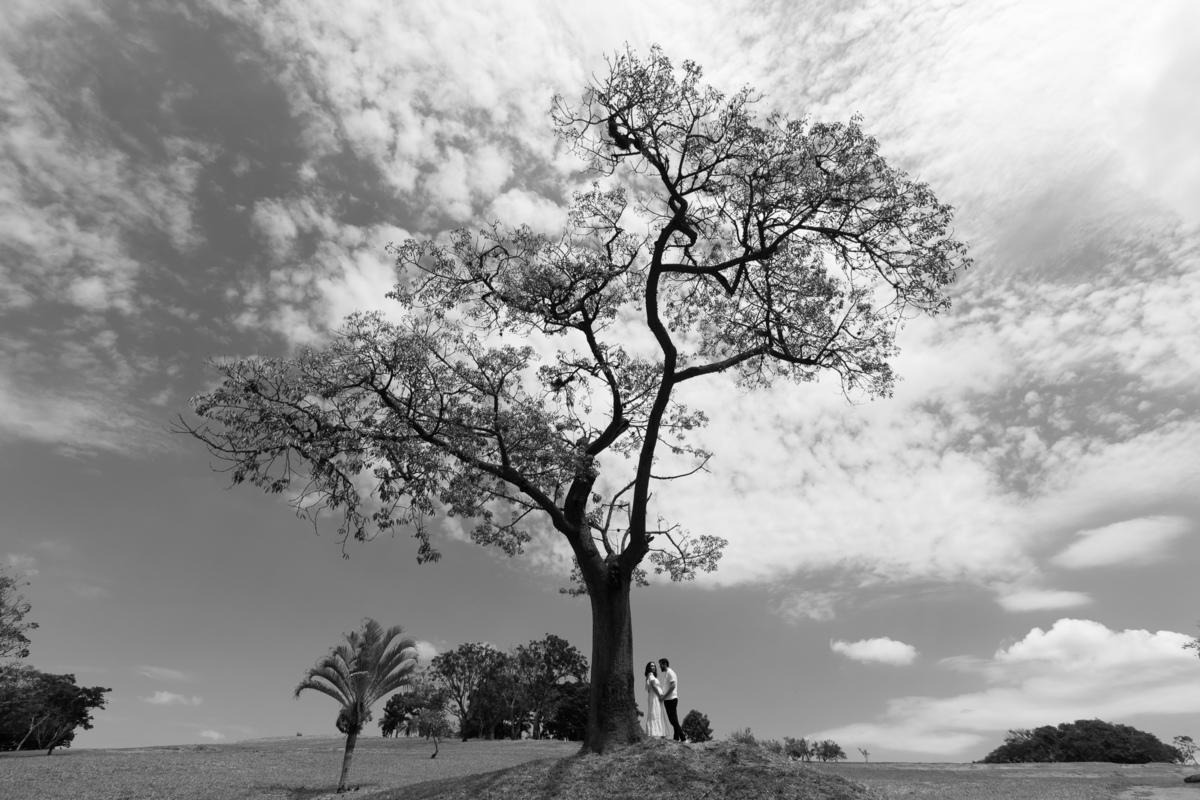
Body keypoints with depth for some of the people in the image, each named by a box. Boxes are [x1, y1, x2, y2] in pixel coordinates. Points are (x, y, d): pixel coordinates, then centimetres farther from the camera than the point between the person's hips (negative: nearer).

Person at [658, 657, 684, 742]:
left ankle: (676, 738, 3)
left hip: (671, 699, -9)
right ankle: (683, 738, 16)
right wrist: (663, 695, 7)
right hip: (668, 700, 9)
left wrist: (664, 696, -20)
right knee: (672, 720, 11)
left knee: (674, 720, -3)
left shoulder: (670, 672, -10)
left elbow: (673, 686, -21)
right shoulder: (666, 674, 19)